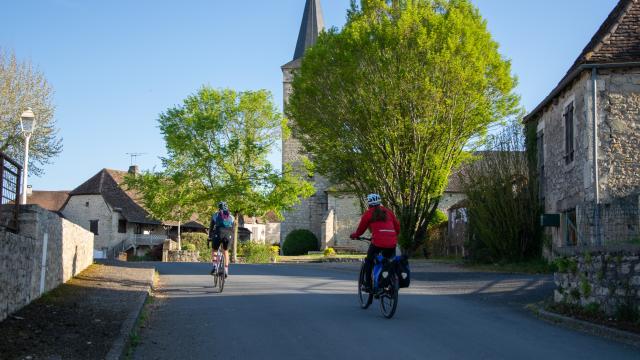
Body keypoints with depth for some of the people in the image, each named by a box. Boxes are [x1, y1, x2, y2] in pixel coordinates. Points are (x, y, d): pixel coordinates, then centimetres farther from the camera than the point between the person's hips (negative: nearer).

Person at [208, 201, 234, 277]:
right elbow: (232, 229, 26)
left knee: (214, 250, 19)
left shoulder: (215, 215, 19)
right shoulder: (231, 216, 24)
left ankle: (215, 266, -2)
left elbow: (211, 227, 20)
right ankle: (226, 270, 14)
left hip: (218, 234, -2)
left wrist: (209, 238, 26)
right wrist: (231, 239, 35)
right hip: (228, 235, 2)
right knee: (226, 251, 22)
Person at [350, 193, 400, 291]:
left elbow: (361, 229, 14)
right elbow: (397, 227, 20)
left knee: (368, 261, 17)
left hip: (378, 242, -4)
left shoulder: (368, 213, 9)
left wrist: (354, 235, 33)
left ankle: (368, 285, 12)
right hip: (392, 243, 4)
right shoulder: (388, 212, 20)